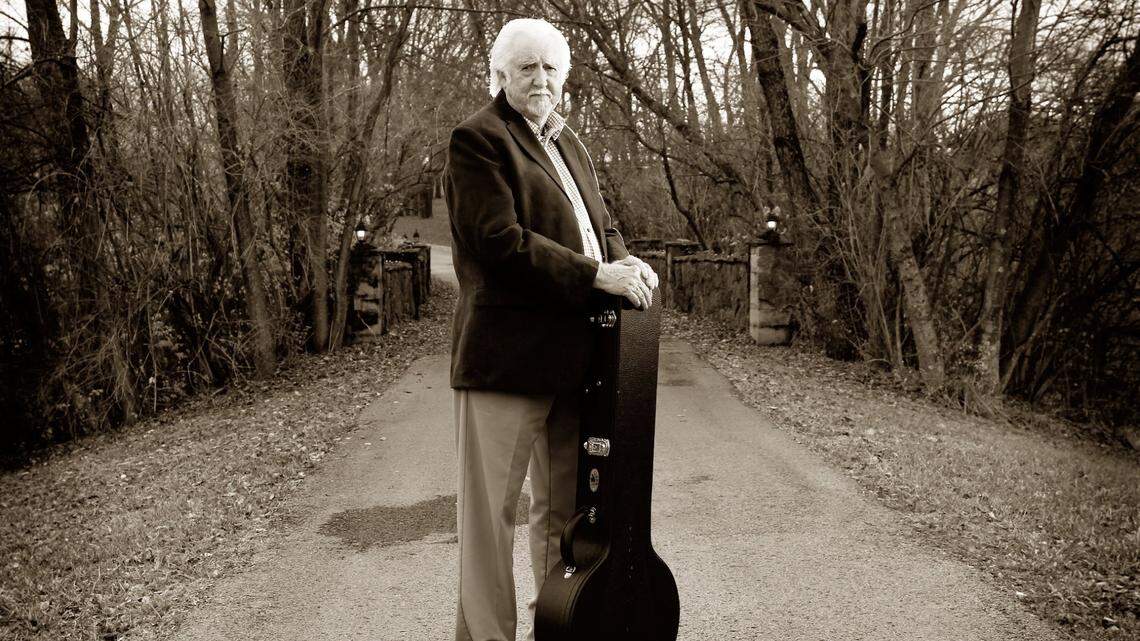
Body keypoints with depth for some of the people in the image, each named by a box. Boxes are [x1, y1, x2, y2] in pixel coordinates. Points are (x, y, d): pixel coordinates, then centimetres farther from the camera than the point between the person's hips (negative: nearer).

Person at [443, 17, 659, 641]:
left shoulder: (567, 142, 21)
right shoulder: (477, 139, -5)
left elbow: (598, 222, 23)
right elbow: (500, 242, -16)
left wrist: (622, 260, 0)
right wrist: (596, 275, -18)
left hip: (572, 351, 8)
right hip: (506, 350, -8)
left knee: (563, 502, 17)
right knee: (490, 507, 1)